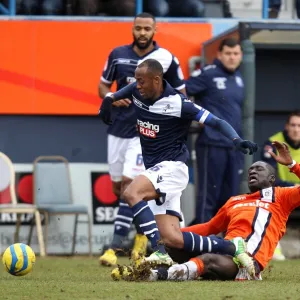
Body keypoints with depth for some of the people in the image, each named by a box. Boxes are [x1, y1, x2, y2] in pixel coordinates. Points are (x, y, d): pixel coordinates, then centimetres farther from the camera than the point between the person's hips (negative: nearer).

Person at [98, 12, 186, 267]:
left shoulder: (166, 59, -4)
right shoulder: (118, 55, 3)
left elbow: (180, 94, 5)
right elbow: (103, 86, 13)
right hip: (118, 129, 4)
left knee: (128, 185, -16)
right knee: (118, 189, 10)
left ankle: (115, 247, -18)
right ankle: (142, 233, 33)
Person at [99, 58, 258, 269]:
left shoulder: (177, 103, -15)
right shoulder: (137, 92, 4)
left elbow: (217, 122, -12)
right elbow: (128, 90, 32)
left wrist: (237, 140, -28)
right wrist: (109, 99, 14)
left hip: (172, 167, -7)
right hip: (156, 172, 7)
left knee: (131, 194, -32)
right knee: (172, 239, -4)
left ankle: (159, 251, -34)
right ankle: (232, 249, 7)